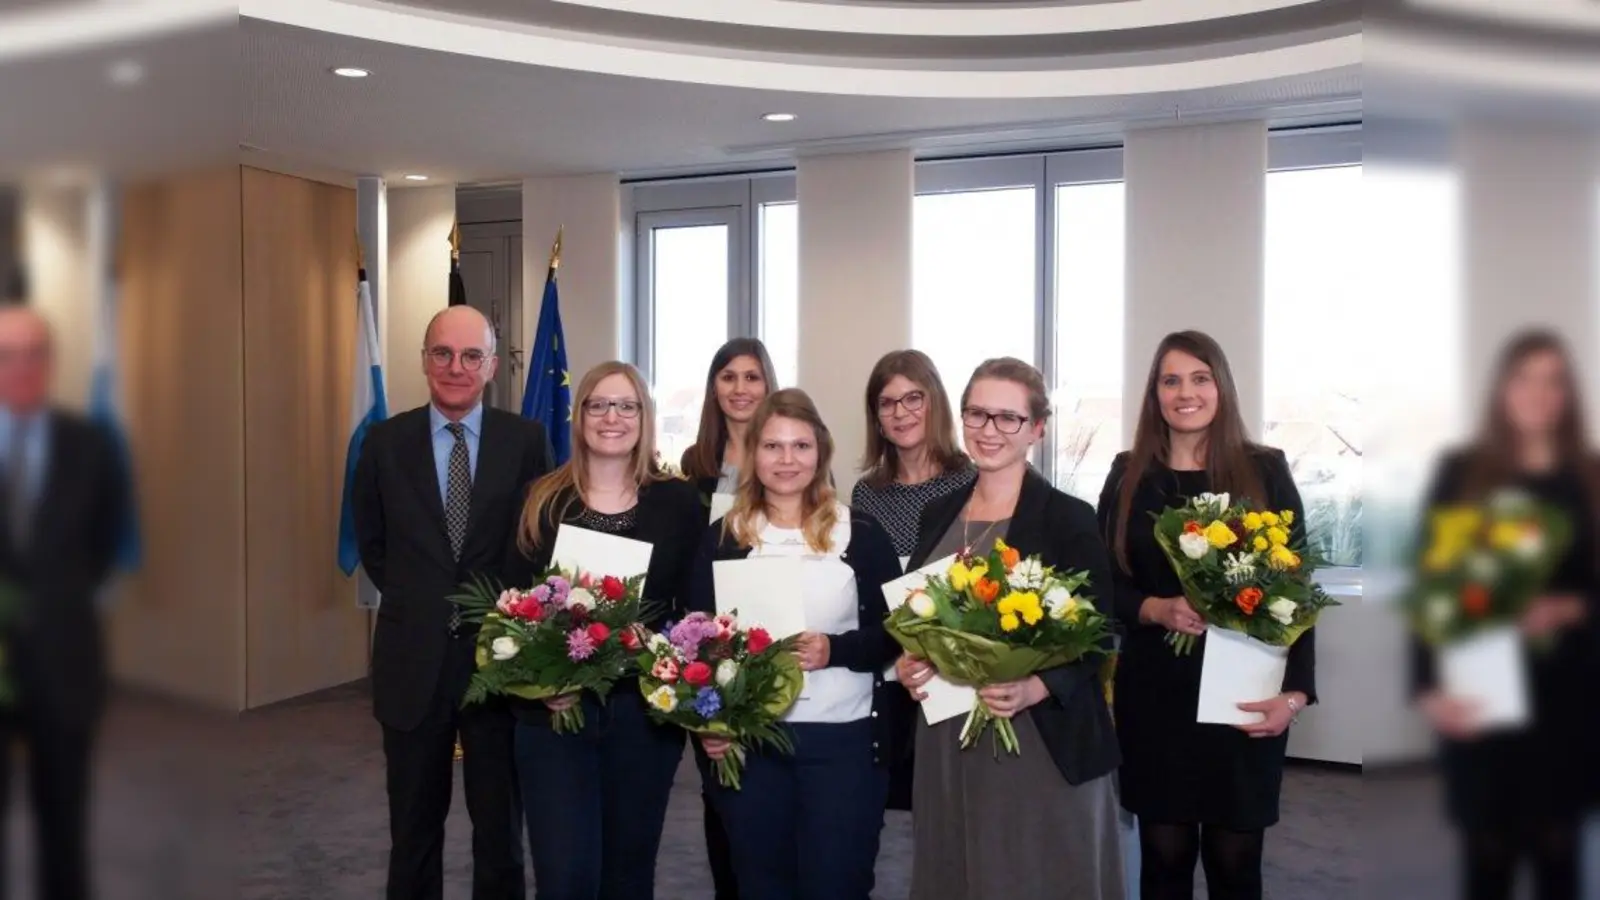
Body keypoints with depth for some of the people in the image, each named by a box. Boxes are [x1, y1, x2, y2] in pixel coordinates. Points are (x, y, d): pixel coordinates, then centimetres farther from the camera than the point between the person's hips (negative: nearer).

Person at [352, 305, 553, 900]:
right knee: (414, 828, 16)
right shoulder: (385, 442, 1)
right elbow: (371, 545, 11)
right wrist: (418, 604, 5)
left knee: (500, 826, 12)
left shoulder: (527, 440, -4)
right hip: (413, 660, 1)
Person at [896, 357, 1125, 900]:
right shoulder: (938, 515, 8)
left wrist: (1034, 689, -25)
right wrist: (908, 663, -4)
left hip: (1043, 743, -5)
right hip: (945, 739, 5)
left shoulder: (1069, 518, -8)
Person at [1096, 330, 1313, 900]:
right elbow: (1104, 583, 5)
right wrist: (1157, 609, -15)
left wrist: (1295, 691, -11)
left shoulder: (1265, 471, 0)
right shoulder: (1129, 475, 5)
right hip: (1154, 694, 2)